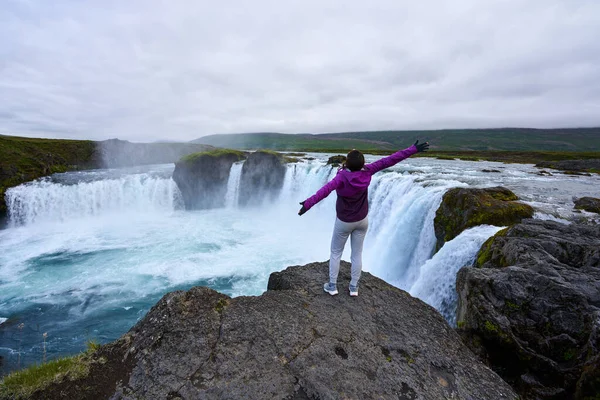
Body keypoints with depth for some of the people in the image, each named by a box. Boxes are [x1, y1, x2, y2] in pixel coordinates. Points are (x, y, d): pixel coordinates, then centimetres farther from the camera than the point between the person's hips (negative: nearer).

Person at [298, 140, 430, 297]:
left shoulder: (342, 176, -29)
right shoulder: (366, 172, -18)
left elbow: (326, 189, -46)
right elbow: (389, 160, -14)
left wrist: (308, 203, -58)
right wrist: (413, 149, -7)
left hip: (344, 222, -3)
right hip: (362, 220, 4)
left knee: (335, 253, 15)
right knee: (357, 254, 16)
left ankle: (332, 286, 24)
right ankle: (354, 287, 26)